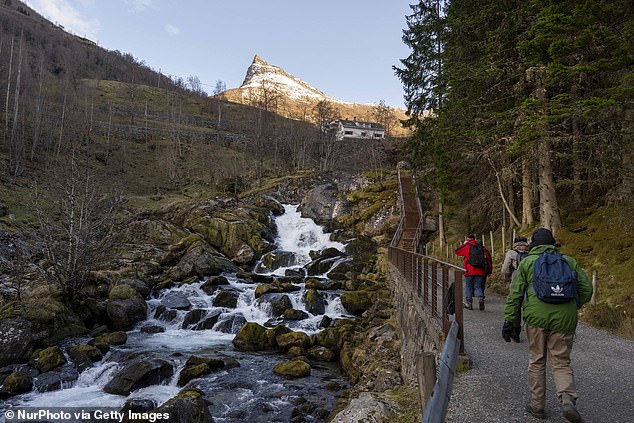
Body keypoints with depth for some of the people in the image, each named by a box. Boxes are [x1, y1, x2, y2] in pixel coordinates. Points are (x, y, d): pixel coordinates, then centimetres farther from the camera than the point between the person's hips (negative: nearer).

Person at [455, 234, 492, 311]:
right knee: (478, 286, 10)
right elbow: (488, 257, 10)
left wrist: (463, 244, 18)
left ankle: (469, 302, 9)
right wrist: (489, 269, 15)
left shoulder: (467, 246, -3)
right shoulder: (482, 247, 9)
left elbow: (457, 252, 9)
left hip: (469, 271, -3)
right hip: (480, 271, 3)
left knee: (468, 287, 9)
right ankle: (480, 298, -15)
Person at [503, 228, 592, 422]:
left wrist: (508, 320, 0)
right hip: (564, 319, 1)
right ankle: (568, 399, -12)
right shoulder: (568, 261, 11)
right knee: (561, 363, 11)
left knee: (537, 361, 13)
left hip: (536, 318, -1)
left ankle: (537, 405, 19)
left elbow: (515, 294, -1)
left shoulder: (526, 262, 5)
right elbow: (586, 289, 9)